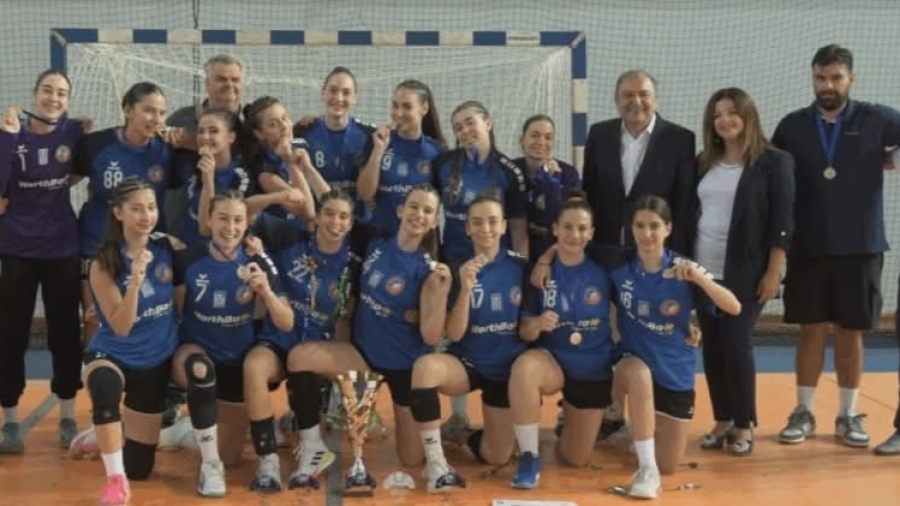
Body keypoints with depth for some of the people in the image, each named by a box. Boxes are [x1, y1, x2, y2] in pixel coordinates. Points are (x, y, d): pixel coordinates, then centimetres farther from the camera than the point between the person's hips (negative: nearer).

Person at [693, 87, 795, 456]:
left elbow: (782, 221, -7)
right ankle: (722, 422, 16)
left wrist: (773, 273, -12)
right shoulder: (704, 163, 10)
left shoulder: (773, 162, -4)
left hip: (745, 274, -5)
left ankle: (744, 426, 8)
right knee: (712, 347, 5)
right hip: (704, 271, 5)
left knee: (736, 344, -6)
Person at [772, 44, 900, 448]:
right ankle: (803, 412, 17)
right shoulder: (792, 126, 3)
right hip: (808, 248, 1)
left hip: (860, 247, 0)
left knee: (851, 332, 8)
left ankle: (848, 415, 19)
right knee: (812, 330, 6)